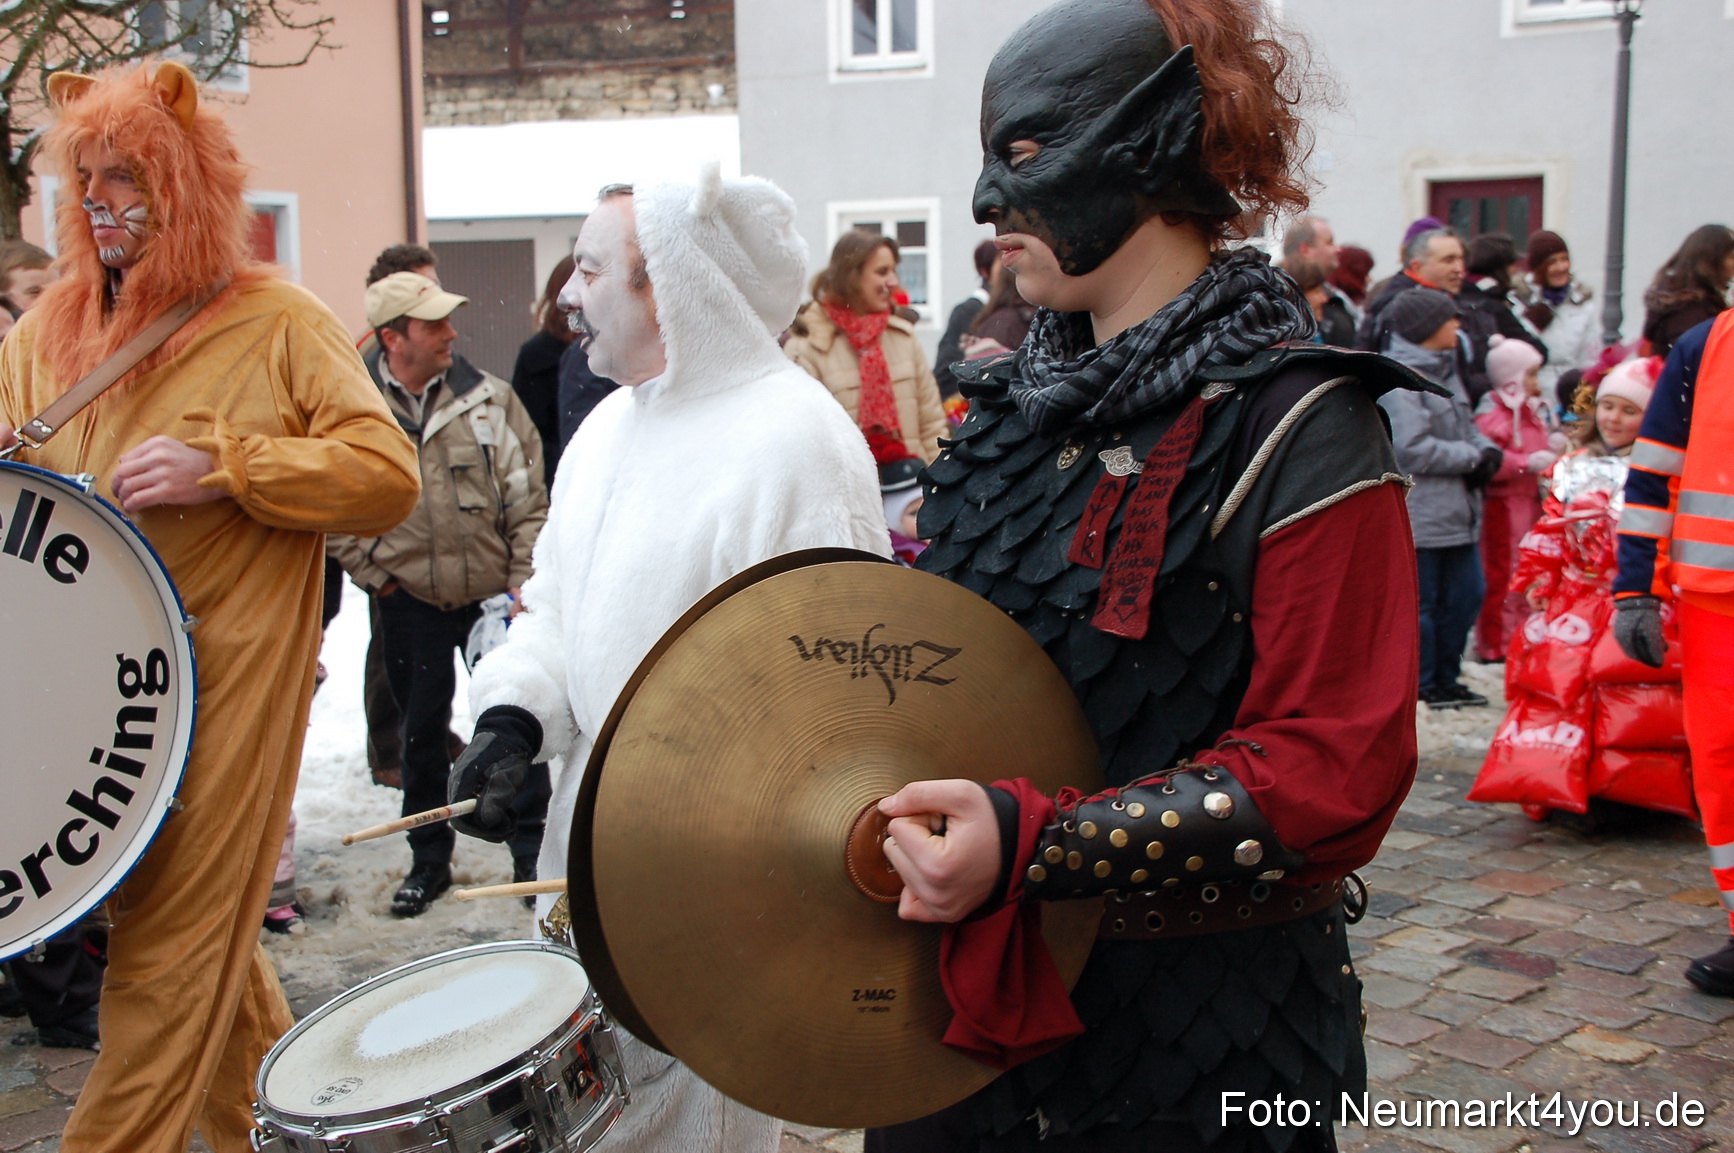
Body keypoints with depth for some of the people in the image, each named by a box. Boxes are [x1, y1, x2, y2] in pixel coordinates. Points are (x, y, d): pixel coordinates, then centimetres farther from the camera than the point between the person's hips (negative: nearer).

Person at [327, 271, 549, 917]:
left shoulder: (489, 398, -2)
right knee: (420, 734, 11)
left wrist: (524, 580, -6)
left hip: (494, 593, 0)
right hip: (410, 600, 0)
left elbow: (528, 497, -1)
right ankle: (428, 860, 27)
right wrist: (371, 571, -1)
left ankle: (531, 853, 19)